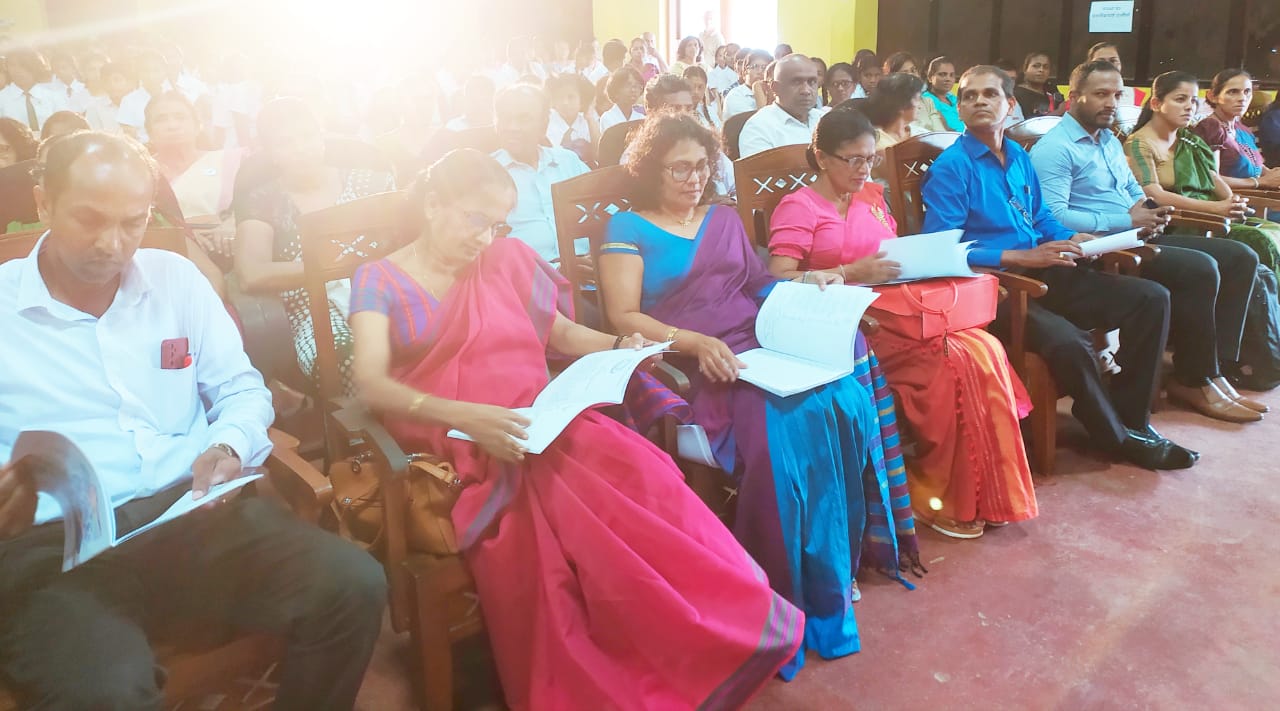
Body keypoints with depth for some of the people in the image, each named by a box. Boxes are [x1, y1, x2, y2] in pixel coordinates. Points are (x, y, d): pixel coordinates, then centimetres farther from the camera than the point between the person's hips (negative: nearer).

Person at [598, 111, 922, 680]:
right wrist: (695, 342, -18)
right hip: (700, 371, -5)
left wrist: (804, 282, 3)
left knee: (844, 406, -22)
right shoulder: (628, 228, 6)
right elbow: (624, 317, -5)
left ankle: (829, 583, -7)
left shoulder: (725, 219, 24)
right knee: (787, 433, -30)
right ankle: (794, 604, -11)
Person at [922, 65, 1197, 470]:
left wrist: (1079, 240, 2)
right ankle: (1117, 438, -4)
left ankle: (1132, 419, 7)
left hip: (1043, 273, 8)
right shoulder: (950, 167, -8)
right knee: (1069, 343, -32)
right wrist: (1024, 257, -20)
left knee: (1151, 299, -1)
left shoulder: (1019, 158, 16)